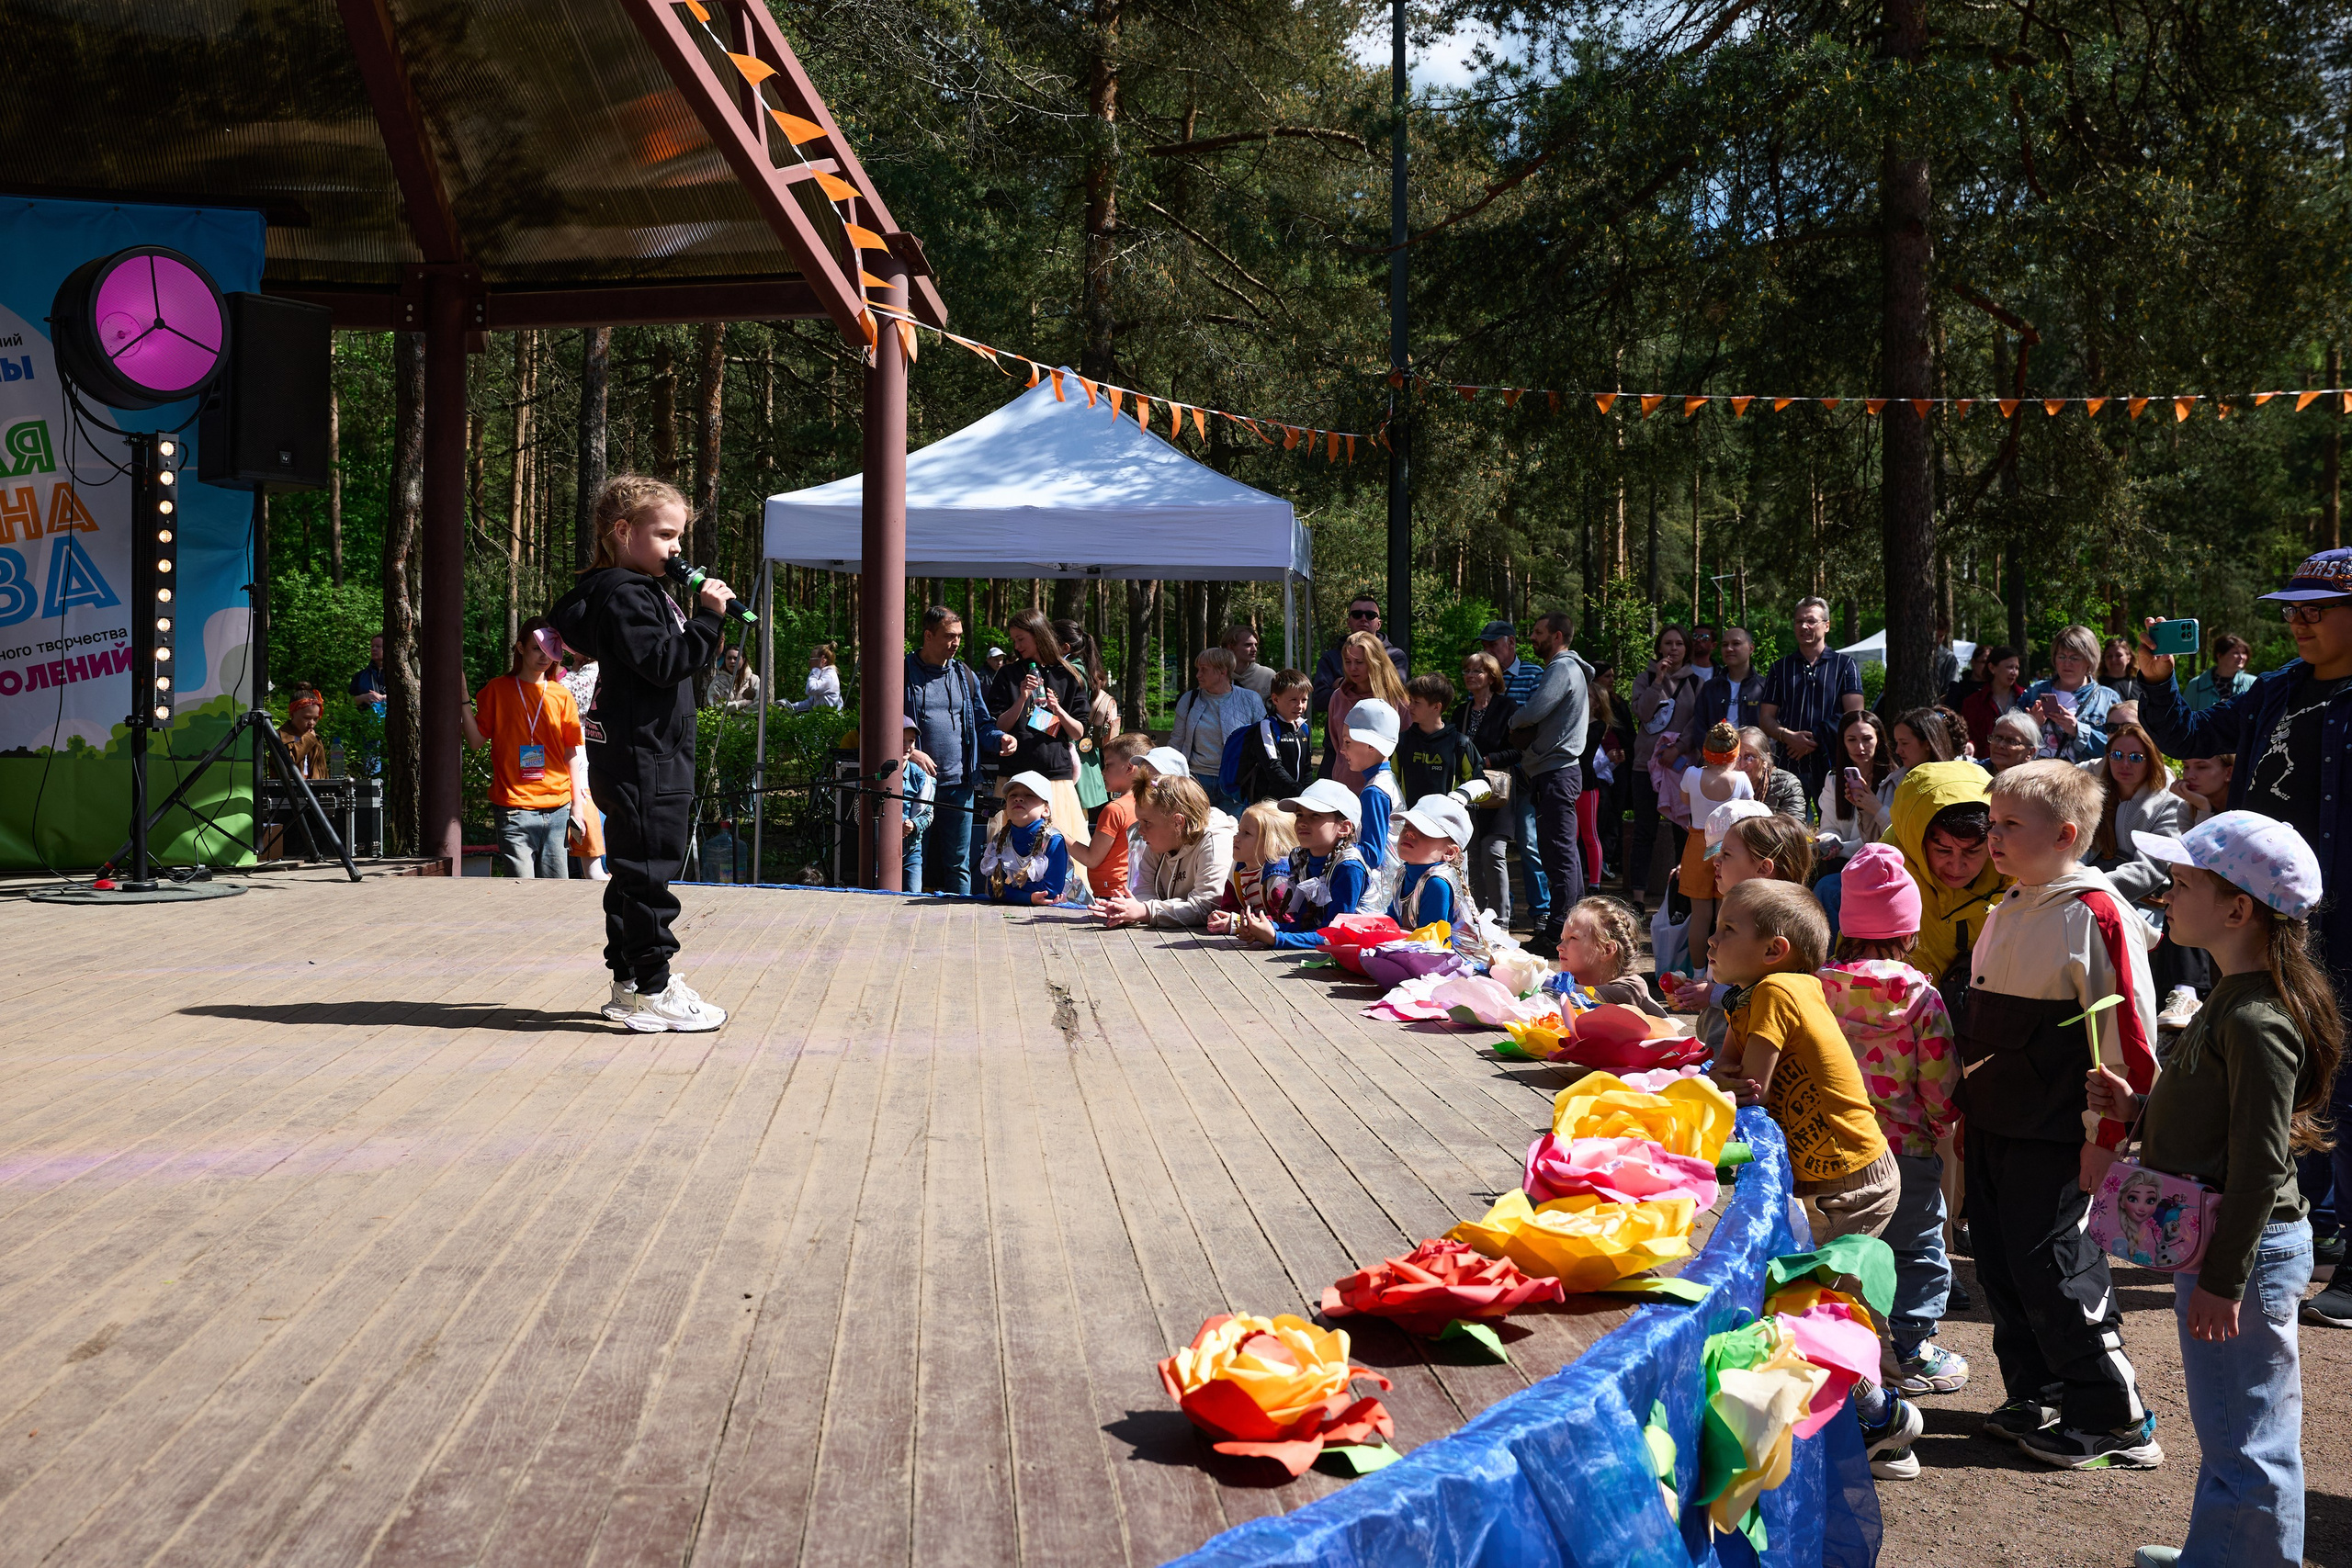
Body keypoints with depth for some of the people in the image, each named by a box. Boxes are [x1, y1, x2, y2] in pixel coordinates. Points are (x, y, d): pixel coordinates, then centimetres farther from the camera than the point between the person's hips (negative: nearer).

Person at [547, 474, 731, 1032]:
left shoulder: (644, 589, 20)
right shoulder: (622, 595, -14)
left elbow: (675, 660, 23)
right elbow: (665, 662, -23)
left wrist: (707, 625, 10)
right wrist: (707, 618, -20)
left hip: (653, 760, 11)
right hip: (640, 761, -11)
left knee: (633, 870, 15)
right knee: (647, 871, -7)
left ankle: (630, 981, 23)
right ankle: (651, 992, -3)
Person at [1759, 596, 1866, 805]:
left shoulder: (1845, 665, 10)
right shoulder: (1780, 667, 17)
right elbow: (1766, 717, 12)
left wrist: (1815, 741, -9)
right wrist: (1788, 737, -9)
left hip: (1831, 764, -2)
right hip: (1790, 766, 2)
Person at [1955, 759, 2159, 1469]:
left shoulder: (2095, 916, -15)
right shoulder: (2005, 913, 12)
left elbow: (2129, 1035, -16)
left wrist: (2108, 1134, -17)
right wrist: (1966, 1103, 20)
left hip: (2055, 1136, -8)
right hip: (1992, 1126, 8)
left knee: (2051, 1266, -5)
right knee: (2001, 1263, 12)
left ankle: (2115, 1422, 8)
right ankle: (2035, 1398, 27)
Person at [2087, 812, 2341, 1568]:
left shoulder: (2256, 1021, -23)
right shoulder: (2235, 997, 8)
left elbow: (2261, 1163, -23)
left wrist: (2223, 1280, -21)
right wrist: (2138, 1108, 7)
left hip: (2247, 1251, -11)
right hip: (2211, 1240, 11)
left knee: (2244, 1440, 1)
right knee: (2226, 1429, 22)